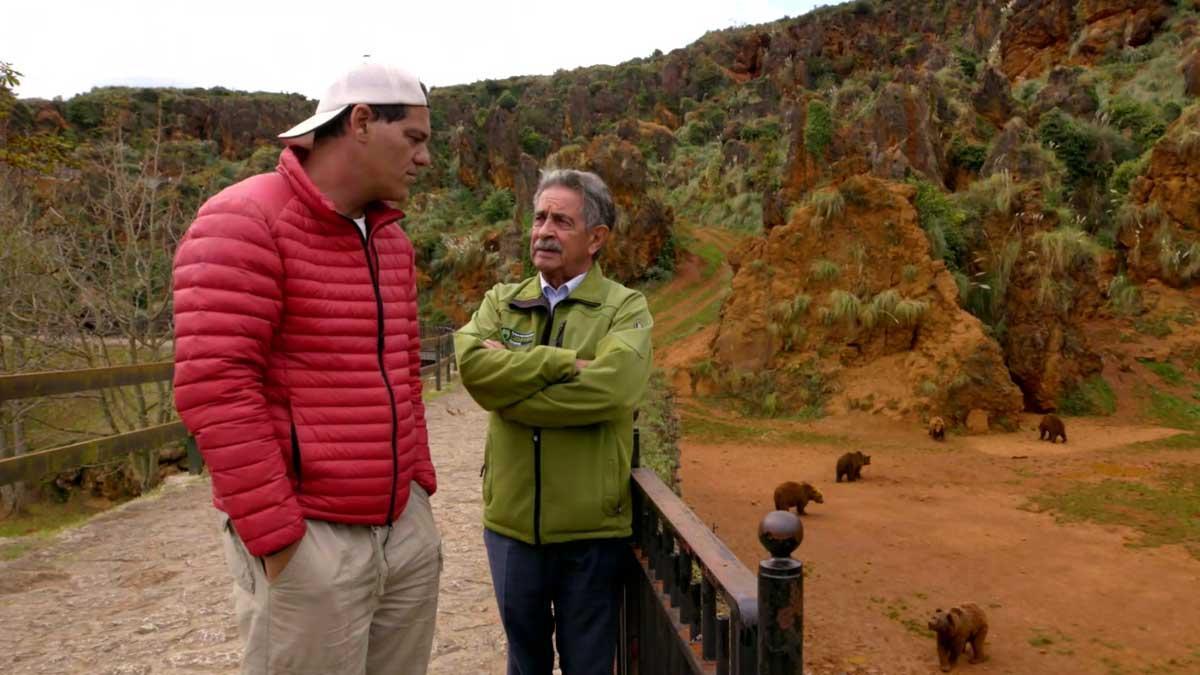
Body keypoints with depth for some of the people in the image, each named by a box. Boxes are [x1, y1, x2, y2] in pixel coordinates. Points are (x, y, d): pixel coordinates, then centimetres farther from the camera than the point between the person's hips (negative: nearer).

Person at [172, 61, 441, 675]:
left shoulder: (391, 239, 14)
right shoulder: (245, 223, -11)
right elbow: (214, 388, -18)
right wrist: (275, 535, -17)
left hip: (406, 527, 7)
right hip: (310, 538, -7)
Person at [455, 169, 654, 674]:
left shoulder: (625, 308, -5)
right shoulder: (501, 301, 5)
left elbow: (608, 387, -23)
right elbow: (472, 363, -14)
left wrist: (508, 385, -15)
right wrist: (565, 362, -19)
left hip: (591, 525, -3)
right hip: (510, 520, 3)